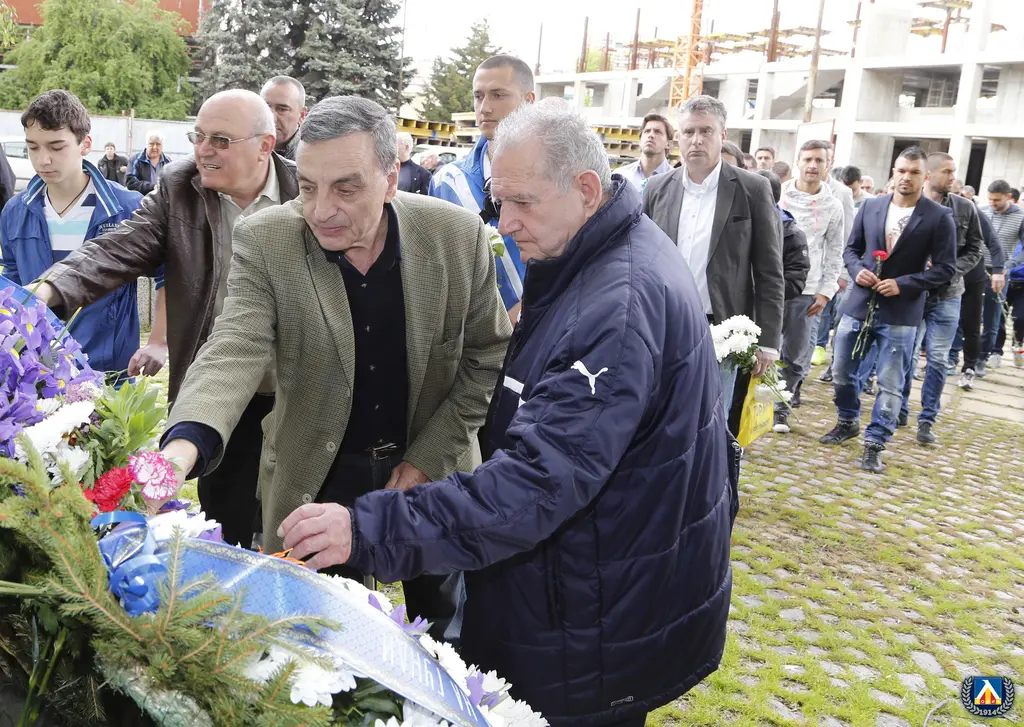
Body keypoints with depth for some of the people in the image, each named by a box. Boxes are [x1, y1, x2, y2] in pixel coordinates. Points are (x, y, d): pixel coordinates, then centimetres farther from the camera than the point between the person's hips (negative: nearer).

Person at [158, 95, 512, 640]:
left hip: (433, 477, 1)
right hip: (316, 486, 0)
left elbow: (487, 355, -4)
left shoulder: (458, 236, -13)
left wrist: (429, 458, -9)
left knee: (439, 632, 19)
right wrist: (184, 443, -44)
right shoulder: (265, 242, -14)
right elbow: (235, 349, -25)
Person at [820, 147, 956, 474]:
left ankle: (874, 444, 12)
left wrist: (903, 284, -16)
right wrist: (856, 270, -8)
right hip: (859, 304, 4)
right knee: (842, 370, 12)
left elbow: (945, 268, -6)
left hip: (900, 312, -3)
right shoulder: (870, 207, 4)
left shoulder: (939, 217, -6)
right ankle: (848, 422, 36)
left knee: (890, 384, 1)